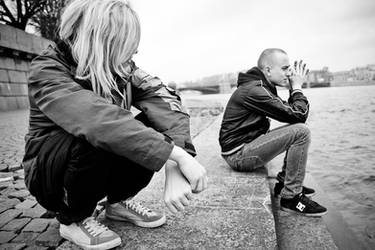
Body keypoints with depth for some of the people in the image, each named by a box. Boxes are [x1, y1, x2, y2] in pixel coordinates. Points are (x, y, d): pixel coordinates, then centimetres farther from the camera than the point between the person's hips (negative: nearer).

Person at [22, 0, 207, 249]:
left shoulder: (121, 68, -9)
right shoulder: (48, 72, -23)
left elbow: (165, 102, -24)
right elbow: (97, 119, -42)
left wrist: (175, 168, -40)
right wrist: (179, 156, -47)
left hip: (104, 168, 4)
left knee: (157, 129, -18)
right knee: (95, 137, -35)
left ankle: (119, 201, 3)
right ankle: (74, 218, -6)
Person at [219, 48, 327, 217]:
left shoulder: (259, 86, 12)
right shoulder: (254, 90, -20)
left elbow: (289, 110, 15)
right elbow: (299, 115, -19)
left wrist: (293, 89, 3)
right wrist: (297, 87, -5)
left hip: (248, 144, 10)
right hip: (238, 154, -10)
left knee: (297, 128, 14)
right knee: (301, 131, -18)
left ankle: (284, 183, 17)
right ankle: (291, 197, -8)